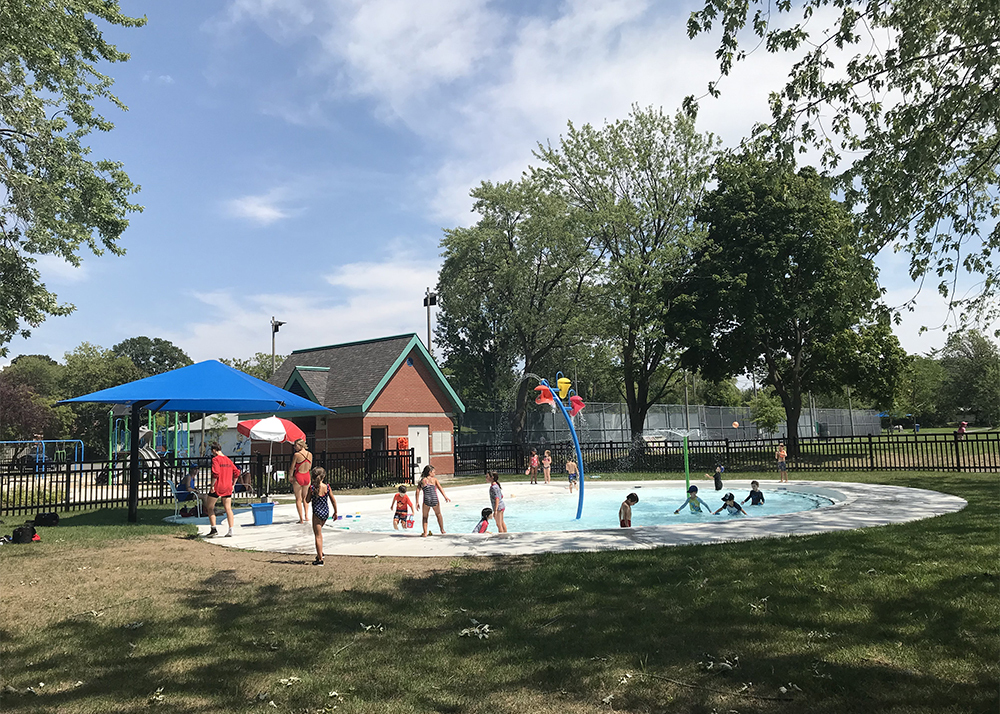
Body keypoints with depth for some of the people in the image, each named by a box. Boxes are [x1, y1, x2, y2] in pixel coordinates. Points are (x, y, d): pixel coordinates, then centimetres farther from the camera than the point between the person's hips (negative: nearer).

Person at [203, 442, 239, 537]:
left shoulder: (215, 459, -8)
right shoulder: (228, 460, 12)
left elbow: (215, 473, -20)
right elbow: (236, 472, 12)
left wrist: (212, 485, -14)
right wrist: (232, 485, 18)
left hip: (217, 487, -6)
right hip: (228, 488, 6)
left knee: (210, 508, 9)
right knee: (228, 509, 6)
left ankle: (213, 529, 5)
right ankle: (231, 530, 2)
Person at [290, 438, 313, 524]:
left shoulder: (297, 455, -15)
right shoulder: (310, 454, 0)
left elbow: (292, 468, -7)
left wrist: (290, 476, 9)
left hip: (298, 478, -5)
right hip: (307, 477, 5)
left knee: (298, 499, 8)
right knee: (304, 497, 24)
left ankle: (301, 519, 6)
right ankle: (306, 516, 21)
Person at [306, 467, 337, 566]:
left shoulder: (312, 487, -12)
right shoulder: (327, 487, -4)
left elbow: (307, 501, -3)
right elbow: (333, 500, 2)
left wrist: (307, 492, 11)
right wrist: (335, 512, 13)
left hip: (317, 513, -4)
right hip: (326, 512, 4)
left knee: (318, 536, 1)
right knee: (319, 532, 27)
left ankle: (320, 559, 0)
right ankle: (320, 553, 29)